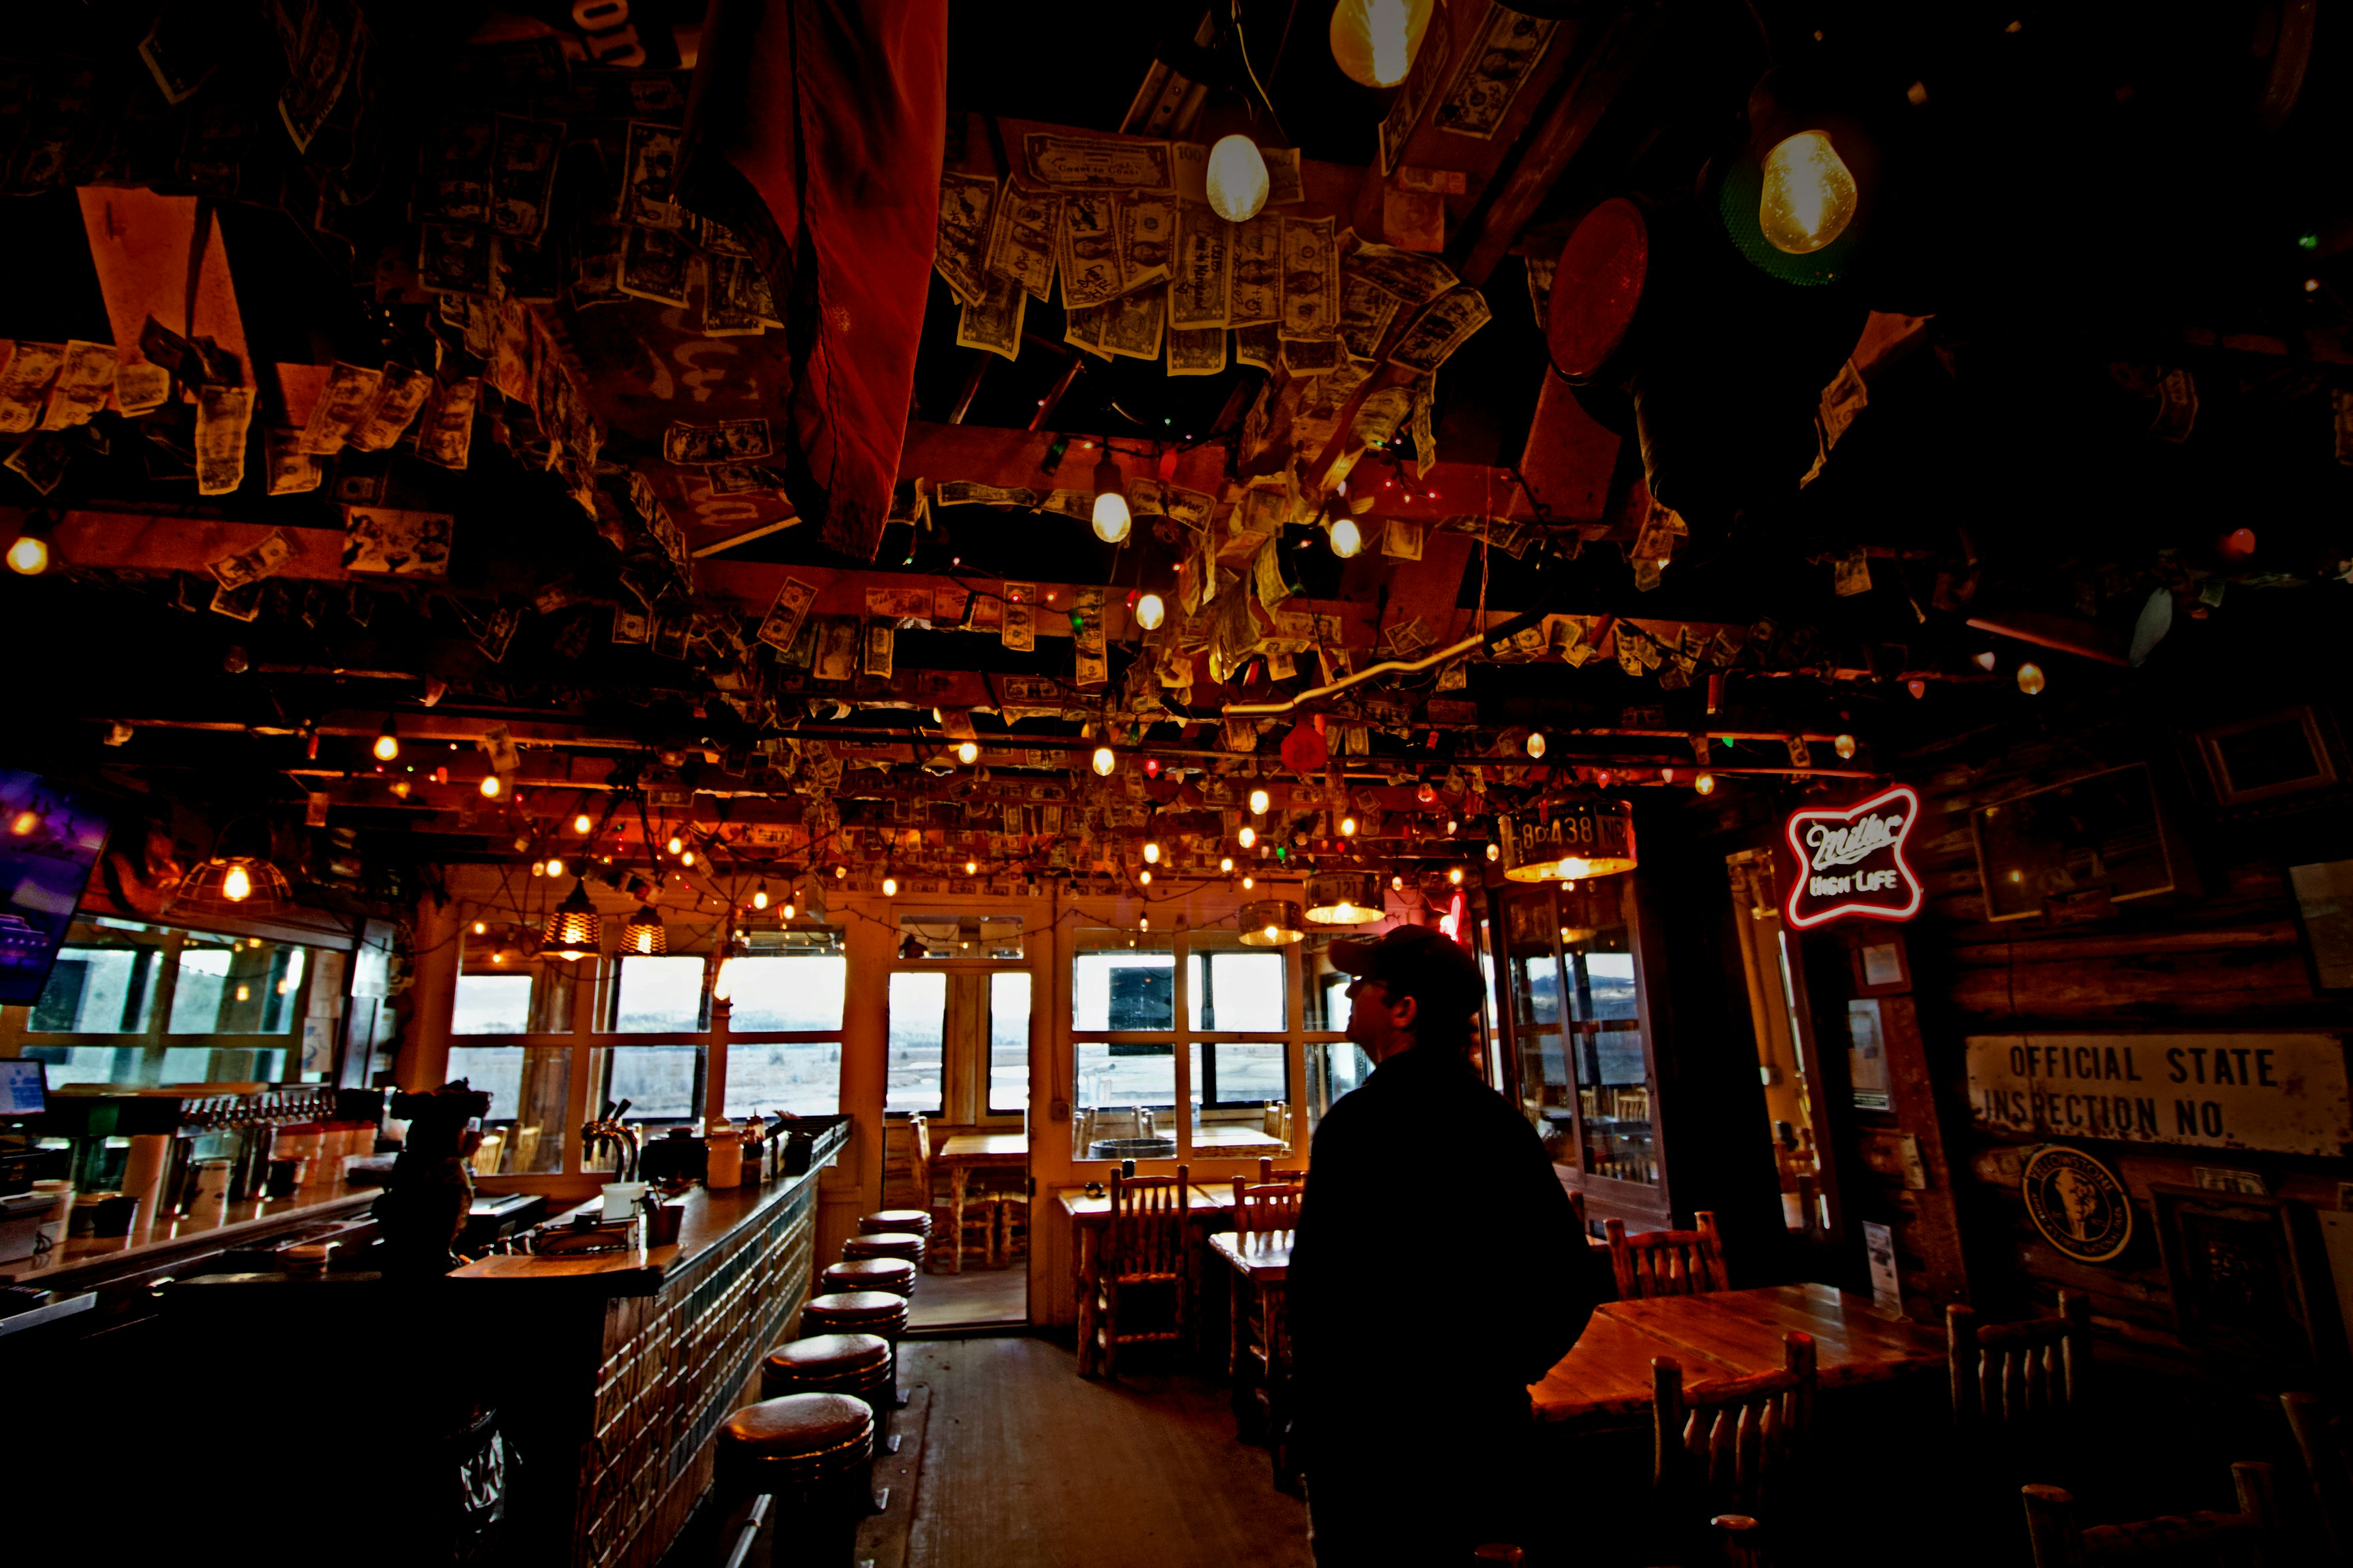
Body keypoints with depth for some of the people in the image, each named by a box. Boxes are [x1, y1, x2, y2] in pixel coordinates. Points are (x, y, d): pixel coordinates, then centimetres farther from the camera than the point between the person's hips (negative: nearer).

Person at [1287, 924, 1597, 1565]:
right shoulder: (1502, 1120, 1)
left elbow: (1323, 1295, -24)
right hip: (1484, 1435, 7)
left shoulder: (1363, 1121, -23)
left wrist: (1313, 1425, -11)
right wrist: (1500, 1378, 14)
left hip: (1377, 1443, -7)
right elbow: (1569, 1280, 8)